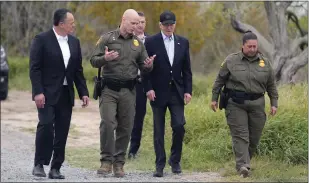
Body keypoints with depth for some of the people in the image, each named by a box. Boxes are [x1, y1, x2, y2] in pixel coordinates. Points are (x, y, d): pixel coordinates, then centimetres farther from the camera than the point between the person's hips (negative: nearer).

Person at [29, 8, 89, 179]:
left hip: (66, 94, 5)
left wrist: (83, 92, 8)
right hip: (47, 94, -5)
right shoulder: (42, 39, -6)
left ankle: (55, 168, 9)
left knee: (62, 132, 3)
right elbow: (35, 68, -9)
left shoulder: (74, 42, 12)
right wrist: (38, 92, -18)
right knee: (46, 126, -16)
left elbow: (78, 70, 15)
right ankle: (39, 165, -5)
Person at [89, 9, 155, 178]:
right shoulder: (107, 38, 2)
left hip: (129, 91, 3)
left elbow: (144, 68, 16)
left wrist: (148, 65, -8)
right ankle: (106, 161, -6)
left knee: (125, 128, 3)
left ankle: (119, 163, 11)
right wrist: (104, 59, -22)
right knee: (107, 124, -14)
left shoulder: (138, 43, 12)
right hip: (109, 89, -3)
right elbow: (93, 61, 0)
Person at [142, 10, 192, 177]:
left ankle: (175, 160, 12)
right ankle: (160, 165, 7)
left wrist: (188, 91, 2)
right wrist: (148, 89, -11)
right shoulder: (151, 42, -3)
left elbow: (187, 69, 9)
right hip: (158, 92, -2)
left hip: (177, 92, 2)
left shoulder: (183, 42, 7)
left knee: (179, 126, -7)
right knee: (159, 130, 2)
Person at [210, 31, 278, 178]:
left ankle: (245, 161, 22)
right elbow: (220, 80, 7)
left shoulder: (264, 62, 8)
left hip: (257, 105, 3)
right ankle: (242, 166, -17)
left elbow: (271, 85, 14)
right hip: (236, 104, -3)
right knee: (240, 135, -10)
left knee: (254, 137, 5)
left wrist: (274, 103, 10)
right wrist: (214, 98, 5)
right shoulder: (231, 61, 1)